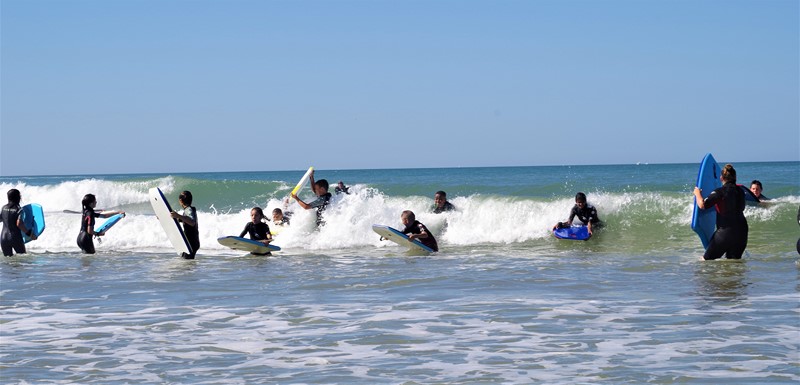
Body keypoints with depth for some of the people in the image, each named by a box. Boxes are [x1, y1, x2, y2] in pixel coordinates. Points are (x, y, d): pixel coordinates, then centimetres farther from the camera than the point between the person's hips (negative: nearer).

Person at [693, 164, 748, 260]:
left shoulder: (720, 192, -10)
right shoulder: (740, 191, 10)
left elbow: (702, 205, -16)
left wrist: (697, 193, 3)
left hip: (726, 230, -6)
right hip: (742, 232, 6)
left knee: (706, 260, 1)